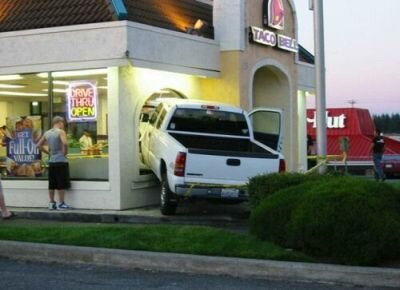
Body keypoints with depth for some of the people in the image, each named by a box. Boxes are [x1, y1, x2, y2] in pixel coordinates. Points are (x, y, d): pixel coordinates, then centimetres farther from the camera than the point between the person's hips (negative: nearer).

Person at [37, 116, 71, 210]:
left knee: (52, 184, 11)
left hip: (51, 162, 7)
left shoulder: (47, 133, 11)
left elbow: (39, 145, 18)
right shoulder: (61, 132, -10)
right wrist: (65, 152, -11)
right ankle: (61, 204, 0)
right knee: (62, 184, -1)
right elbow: (65, 143, -27)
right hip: (61, 161, -7)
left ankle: (52, 203, 14)